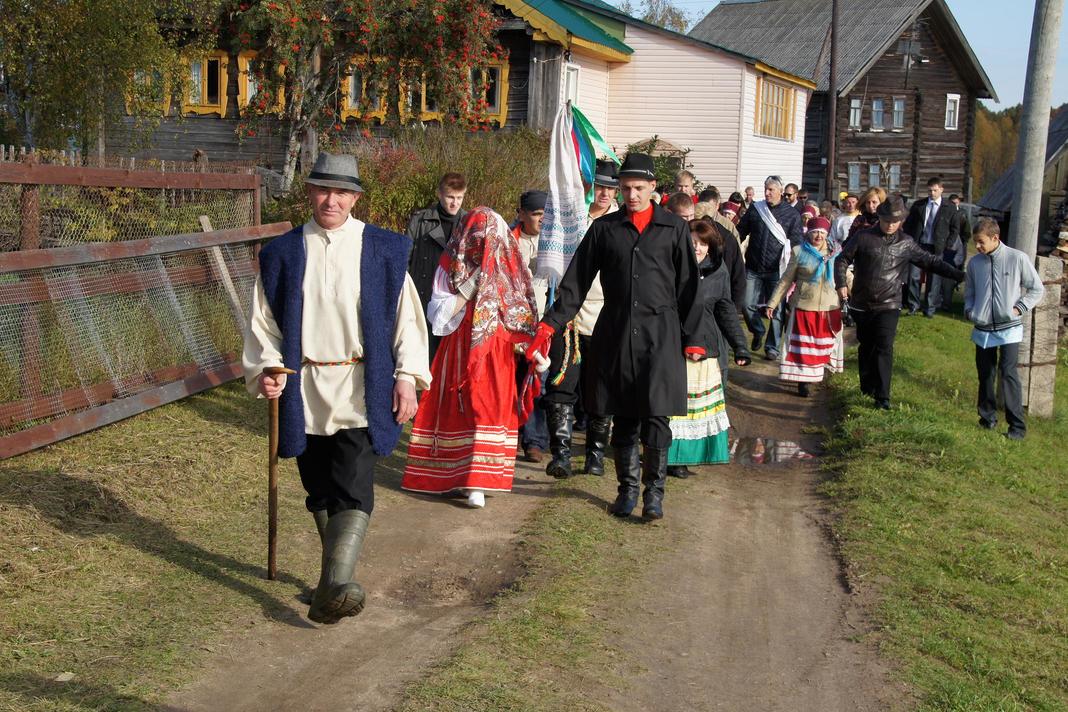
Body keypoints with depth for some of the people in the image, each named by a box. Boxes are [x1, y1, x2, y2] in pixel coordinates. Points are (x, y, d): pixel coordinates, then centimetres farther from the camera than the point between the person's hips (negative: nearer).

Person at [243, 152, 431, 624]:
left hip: (361, 392, -3)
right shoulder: (283, 253, 6)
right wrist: (266, 367, -8)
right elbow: (264, 319, 8)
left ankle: (333, 589, -17)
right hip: (304, 390, 3)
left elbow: (406, 316, 3)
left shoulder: (383, 250, 2)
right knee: (319, 491, 12)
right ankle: (337, 577, 27)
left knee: (352, 491, -13)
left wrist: (407, 377, -4)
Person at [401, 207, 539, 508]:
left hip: (497, 354, 1)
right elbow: (439, 316, -5)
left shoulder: (506, 268, 5)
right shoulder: (450, 267, 1)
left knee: (490, 411, -6)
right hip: (460, 352, 0)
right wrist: (471, 285, -11)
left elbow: (520, 315, 6)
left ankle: (477, 482, -2)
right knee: (459, 411, 1)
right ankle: (457, 475, 12)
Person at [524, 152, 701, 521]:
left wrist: (692, 337, 2)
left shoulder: (674, 229, 5)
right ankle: (627, 487, 23)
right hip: (615, 334, 2)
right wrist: (550, 323, -1)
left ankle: (654, 490, 7)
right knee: (623, 418, 8)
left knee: (656, 415, -7)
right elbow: (576, 281, 7)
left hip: (660, 332, -2)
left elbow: (688, 286, 7)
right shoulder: (604, 228, 8)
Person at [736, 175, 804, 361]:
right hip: (753, 268, 2)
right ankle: (758, 331, 30)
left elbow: (796, 244, -1)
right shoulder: (755, 209, 7)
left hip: (777, 269, -2)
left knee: (776, 310, 1)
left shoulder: (792, 214, 0)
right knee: (748, 305, 2)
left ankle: (772, 347, 11)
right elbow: (740, 233, 14)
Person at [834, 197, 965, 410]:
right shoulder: (863, 238, -2)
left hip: (888, 306, -1)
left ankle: (882, 397, -11)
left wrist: (959, 275, 4)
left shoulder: (906, 244, 4)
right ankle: (867, 387, 28)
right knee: (866, 347, 12)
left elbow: (931, 261, 9)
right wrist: (841, 284, -7)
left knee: (884, 348, -11)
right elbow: (842, 260, 5)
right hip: (862, 304, 1)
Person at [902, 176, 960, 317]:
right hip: (918, 246, 1)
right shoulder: (918, 205, 5)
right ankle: (913, 304, 8)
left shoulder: (949, 208, 2)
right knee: (913, 276, -6)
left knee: (933, 279, 3)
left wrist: (947, 245, -2)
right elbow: (908, 224, 11)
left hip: (937, 249, -1)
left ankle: (929, 308, 12)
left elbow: (955, 229, 7)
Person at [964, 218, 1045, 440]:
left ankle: (1017, 424, -6)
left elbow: (1037, 289, 1)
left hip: (1009, 329, -4)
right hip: (983, 330, 4)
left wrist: (1019, 308, -10)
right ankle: (987, 417, 27)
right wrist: (969, 310, -1)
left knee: (1008, 372, -12)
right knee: (985, 375, 10)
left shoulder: (1018, 259, -8)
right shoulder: (975, 263, 3)